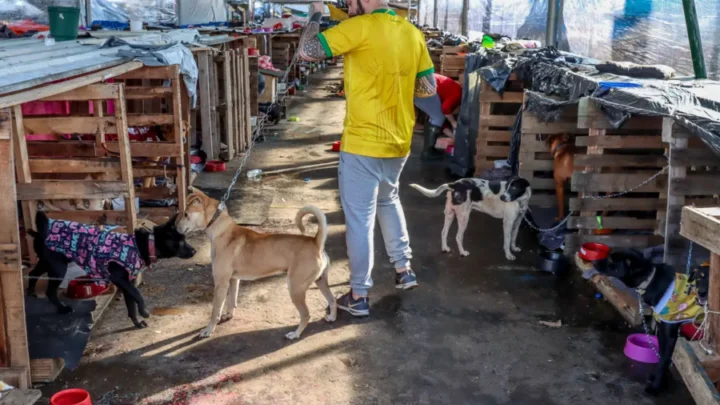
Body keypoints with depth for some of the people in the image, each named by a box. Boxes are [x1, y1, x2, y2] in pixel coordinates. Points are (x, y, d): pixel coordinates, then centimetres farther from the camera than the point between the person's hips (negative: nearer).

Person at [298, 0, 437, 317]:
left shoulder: (362, 27, -15)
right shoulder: (412, 32, 5)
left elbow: (307, 51, -15)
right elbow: (429, 88, 9)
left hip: (363, 143, -7)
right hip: (399, 141, 7)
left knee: (360, 218, 3)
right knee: (388, 200, 29)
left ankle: (358, 296, 13)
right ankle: (403, 269, 33)